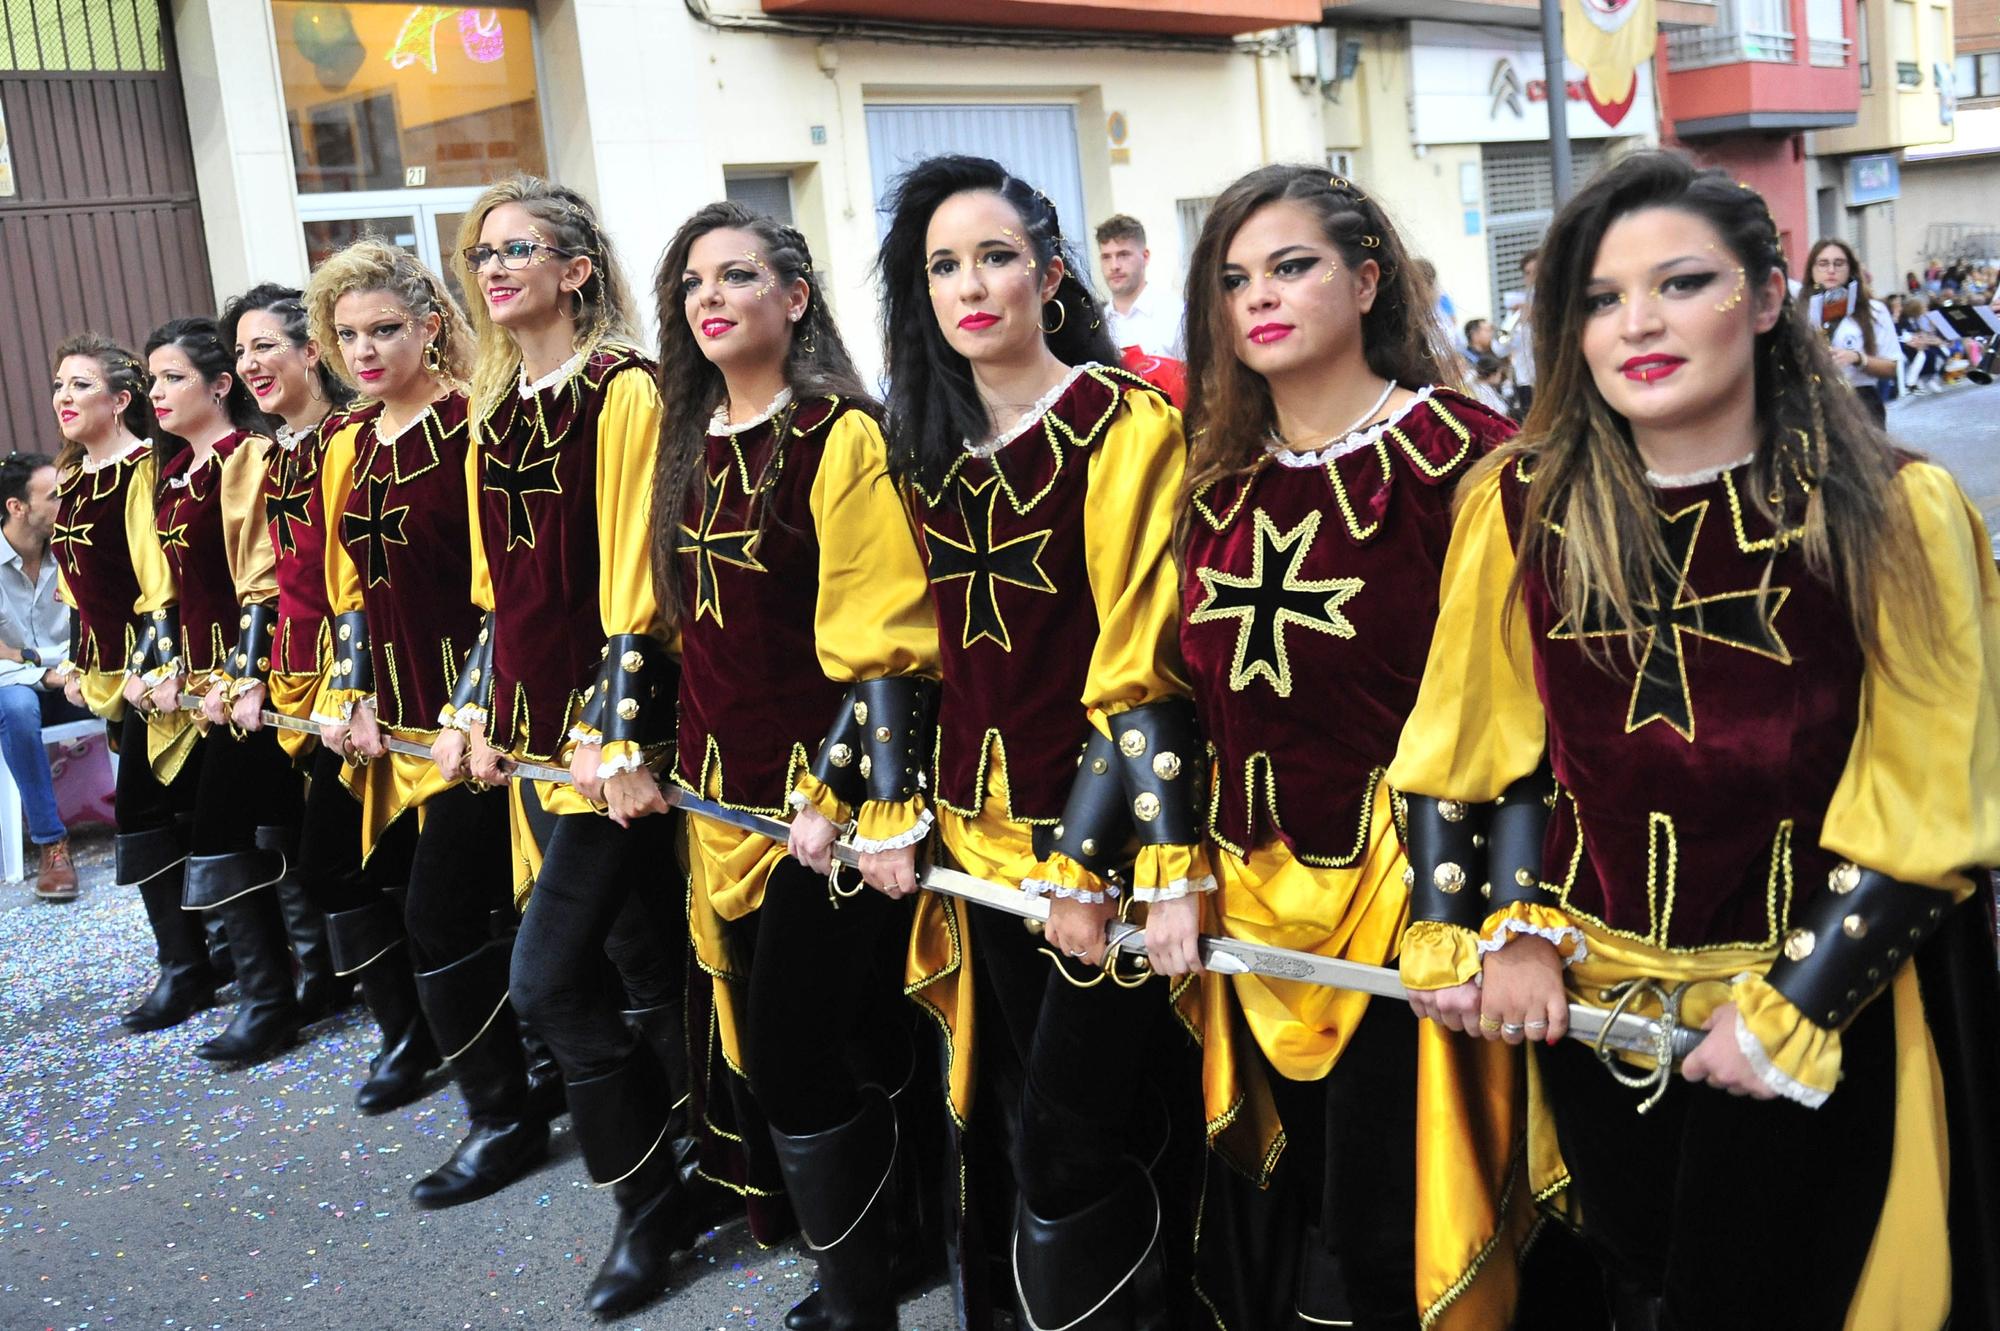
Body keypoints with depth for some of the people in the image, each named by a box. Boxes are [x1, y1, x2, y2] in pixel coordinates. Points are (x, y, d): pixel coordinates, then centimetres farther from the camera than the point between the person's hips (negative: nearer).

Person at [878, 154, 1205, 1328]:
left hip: (1099, 839, -6)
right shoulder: (929, 443, 9)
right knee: (1022, 1111, 15)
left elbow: (1144, 663, -15)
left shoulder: (1125, 424, -10)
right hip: (986, 834, 6)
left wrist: (1093, 858, -20)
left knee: (1070, 1148, -4)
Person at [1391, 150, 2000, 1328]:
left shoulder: (1893, 512, -13)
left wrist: (1789, 1013, -14)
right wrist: (1517, 933, -5)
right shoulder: (1523, 504, -4)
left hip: (1822, 1033, -2)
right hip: (1591, 1008, 3)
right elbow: (1497, 743, 4)